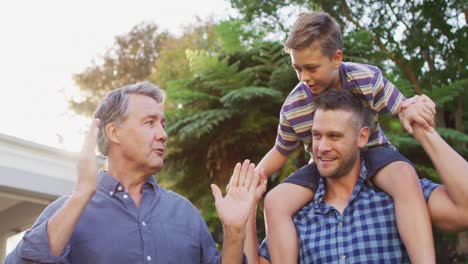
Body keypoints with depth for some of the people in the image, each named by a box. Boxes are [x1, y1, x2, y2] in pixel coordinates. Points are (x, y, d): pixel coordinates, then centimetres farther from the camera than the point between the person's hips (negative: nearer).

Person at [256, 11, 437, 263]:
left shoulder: (367, 78, -19)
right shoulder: (292, 108, -14)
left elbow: (401, 108, -8)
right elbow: (280, 152, 4)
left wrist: (411, 112, -35)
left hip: (371, 152, -2)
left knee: (405, 176, -38)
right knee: (274, 203, -23)